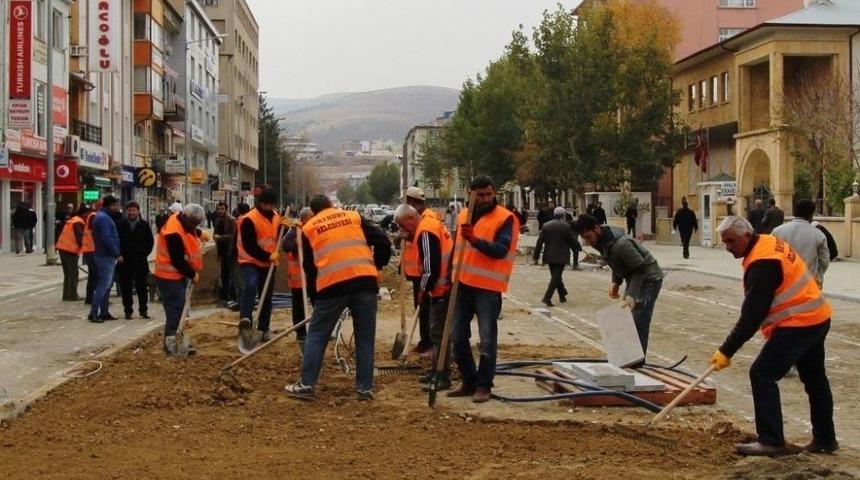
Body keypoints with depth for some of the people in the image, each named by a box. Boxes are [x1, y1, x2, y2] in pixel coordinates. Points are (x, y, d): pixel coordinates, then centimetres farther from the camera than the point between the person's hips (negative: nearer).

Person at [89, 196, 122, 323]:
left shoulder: (102, 216, 17)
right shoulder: (104, 218, -15)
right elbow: (107, 238, -23)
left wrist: (116, 253, 17)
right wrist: (117, 254, -18)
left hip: (104, 255, 11)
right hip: (106, 256, -11)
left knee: (107, 285, 14)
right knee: (104, 285, -11)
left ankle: (104, 312, 19)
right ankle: (93, 313, -11)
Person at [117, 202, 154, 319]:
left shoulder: (144, 225, 3)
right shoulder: (120, 225, 0)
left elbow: (150, 241, 8)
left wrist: (144, 254, -1)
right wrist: (119, 255, -3)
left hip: (141, 261, 0)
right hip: (125, 261, 0)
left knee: (142, 287, 4)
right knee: (126, 288, 4)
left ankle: (143, 310, 13)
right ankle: (128, 310, 12)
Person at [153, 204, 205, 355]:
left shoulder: (185, 222, 2)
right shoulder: (174, 233, -28)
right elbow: (178, 260, -25)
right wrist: (192, 274, -15)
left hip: (178, 274, 10)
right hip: (170, 276, -10)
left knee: (178, 308, 14)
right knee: (175, 309, -8)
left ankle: (174, 339, 22)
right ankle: (170, 342, -5)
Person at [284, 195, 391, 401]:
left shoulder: (309, 228, 17)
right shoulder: (353, 217, 18)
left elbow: (309, 266, 18)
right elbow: (383, 241, 9)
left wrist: (315, 294, 28)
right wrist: (376, 265, 22)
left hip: (332, 285, -1)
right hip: (365, 282, 1)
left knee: (316, 334, 12)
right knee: (365, 337, 11)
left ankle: (306, 385, 10)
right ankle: (365, 388, 12)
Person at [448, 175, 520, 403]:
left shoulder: (506, 218, -8)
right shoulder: (463, 215, 13)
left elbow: (501, 250, -20)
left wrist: (475, 239, -31)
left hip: (488, 287, -6)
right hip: (463, 284, 7)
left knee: (487, 340, -3)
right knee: (458, 337, 10)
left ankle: (483, 386, 7)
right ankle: (469, 382, 23)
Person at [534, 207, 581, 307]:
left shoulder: (546, 225, 4)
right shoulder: (566, 226, -8)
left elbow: (539, 242, 3)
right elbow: (573, 240, -4)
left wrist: (536, 256, 7)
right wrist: (577, 249, 15)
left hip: (549, 256, 5)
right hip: (561, 256, -5)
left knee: (556, 276, 18)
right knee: (556, 277, -4)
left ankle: (562, 295, 27)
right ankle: (547, 297, -16)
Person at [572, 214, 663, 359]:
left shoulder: (620, 244, -32)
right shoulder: (602, 241, -4)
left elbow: (641, 268, -27)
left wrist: (631, 294, -31)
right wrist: (616, 282, 0)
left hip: (649, 279, -9)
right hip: (634, 278, 9)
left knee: (639, 320, -12)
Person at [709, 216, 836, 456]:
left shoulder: (762, 264, -22)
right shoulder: (769, 242, 9)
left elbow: (751, 315, -23)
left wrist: (727, 351, -19)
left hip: (798, 324, -11)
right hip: (817, 319, 11)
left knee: (762, 375, -9)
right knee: (814, 379, 19)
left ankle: (771, 440, -7)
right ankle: (825, 439, 30)